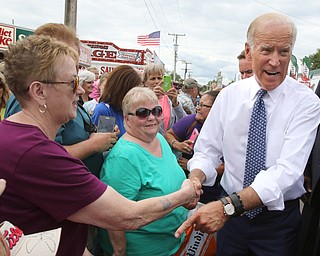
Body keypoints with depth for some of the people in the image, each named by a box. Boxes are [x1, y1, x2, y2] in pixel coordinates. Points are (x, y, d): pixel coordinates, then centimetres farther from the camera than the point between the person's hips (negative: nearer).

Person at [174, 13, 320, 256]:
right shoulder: (228, 95, -5)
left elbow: (287, 169, -25)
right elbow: (207, 151, -2)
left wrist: (228, 205, -36)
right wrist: (195, 178, -25)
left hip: (280, 219, -2)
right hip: (231, 214, 2)